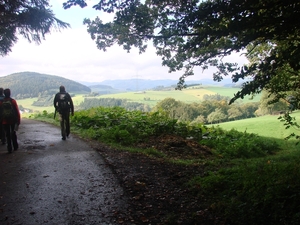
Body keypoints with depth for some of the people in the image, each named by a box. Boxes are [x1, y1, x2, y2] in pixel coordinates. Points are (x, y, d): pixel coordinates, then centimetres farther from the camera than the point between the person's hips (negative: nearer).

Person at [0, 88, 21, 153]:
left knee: (8, 135, 6)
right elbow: (17, 112, -8)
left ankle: (9, 149, 7)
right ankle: (15, 147, 22)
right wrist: (18, 120, -2)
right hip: (13, 121, -1)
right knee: (13, 134, 15)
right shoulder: (13, 101, -8)